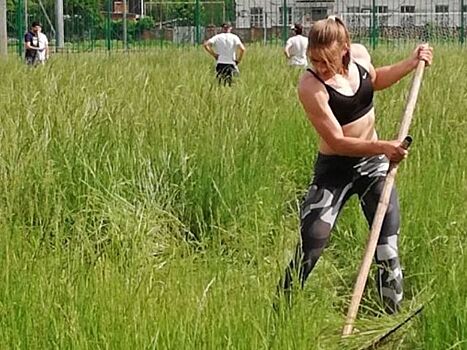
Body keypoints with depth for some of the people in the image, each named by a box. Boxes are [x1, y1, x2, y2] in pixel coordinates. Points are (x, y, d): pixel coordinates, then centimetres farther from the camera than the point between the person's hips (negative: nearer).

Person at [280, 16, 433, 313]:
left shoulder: (360, 54, -7)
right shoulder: (310, 86, -25)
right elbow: (337, 142, -26)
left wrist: (412, 63, 10)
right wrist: (381, 147, -37)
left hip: (374, 165, 5)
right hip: (334, 169, -5)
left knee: (388, 245, 3)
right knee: (311, 246, -9)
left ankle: (395, 317, 16)